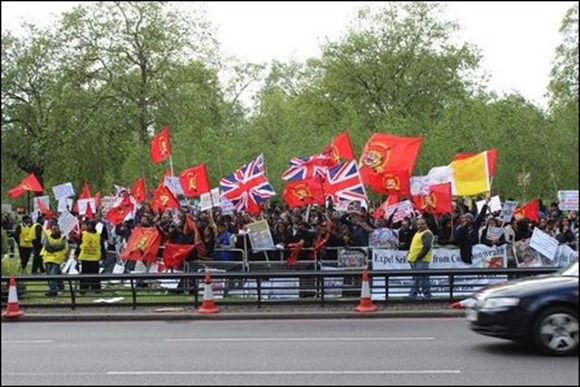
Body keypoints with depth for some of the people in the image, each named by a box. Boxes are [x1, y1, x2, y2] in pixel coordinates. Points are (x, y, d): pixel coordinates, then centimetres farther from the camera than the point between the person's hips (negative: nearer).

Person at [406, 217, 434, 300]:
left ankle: (427, 295, -6)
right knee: (416, 279, 14)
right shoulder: (418, 233, 22)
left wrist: (419, 256, -21)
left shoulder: (427, 233, -10)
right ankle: (412, 295, 19)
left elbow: (427, 246, -21)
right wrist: (410, 255, 17)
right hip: (415, 259, 10)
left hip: (422, 260, -10)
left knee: (423, 278, -10)